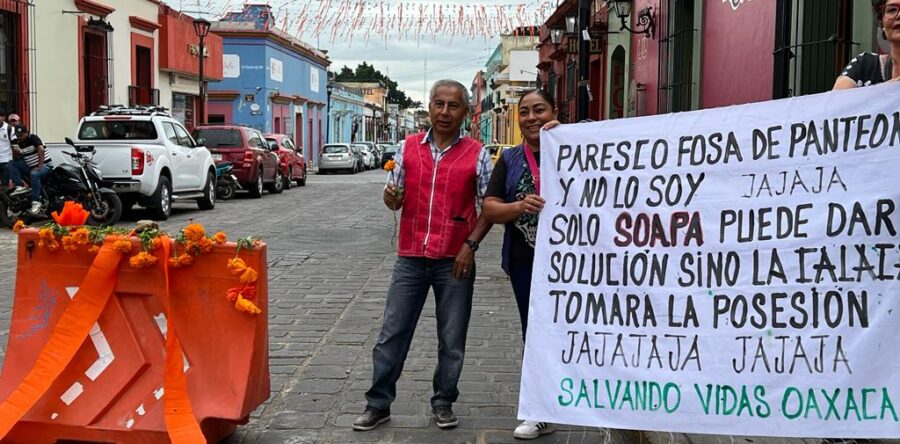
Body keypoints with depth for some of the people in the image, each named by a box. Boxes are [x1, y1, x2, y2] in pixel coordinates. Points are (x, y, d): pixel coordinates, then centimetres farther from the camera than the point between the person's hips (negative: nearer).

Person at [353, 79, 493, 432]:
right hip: (411, 258, 2)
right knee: (392, 333, 5)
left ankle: (443, 403, 21)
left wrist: (471, 245, -10)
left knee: (452, 339, 7)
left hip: (455, 260, -2)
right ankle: (378, 404, 14)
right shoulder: (409, 148, 5)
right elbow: (396, 200, 11)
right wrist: (391, 198, -12)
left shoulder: (477, 154, -2)